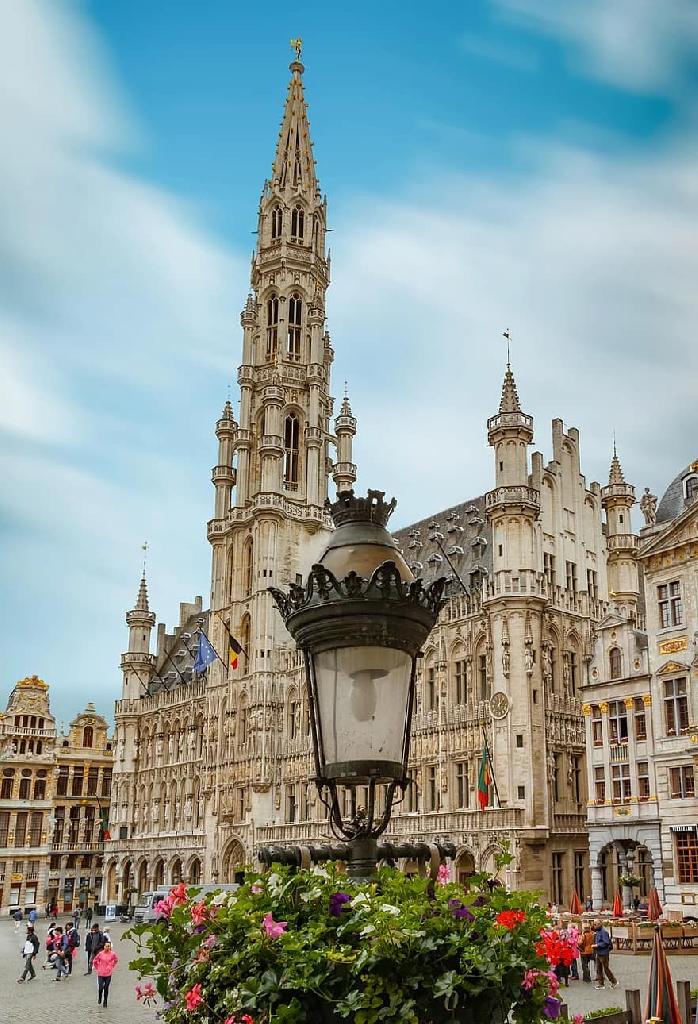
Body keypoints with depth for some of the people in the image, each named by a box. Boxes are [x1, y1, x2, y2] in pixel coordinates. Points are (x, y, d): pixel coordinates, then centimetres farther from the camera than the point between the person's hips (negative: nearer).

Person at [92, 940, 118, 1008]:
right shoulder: (100, 953, -8)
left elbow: (116, 960, 16)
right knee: (100, 987, -4)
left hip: (108, 974, 1)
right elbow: (95, 961, 7)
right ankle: (99, 997, 29)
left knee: (106, 988, 3)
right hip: (101, 973, -1)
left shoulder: (112, 954, -5)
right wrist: (97, 968, 7)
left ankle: (105, 1002, 20)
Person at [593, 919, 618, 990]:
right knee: (598, 969, 10)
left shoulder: (603, 932, -17)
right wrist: (594, 946, 6)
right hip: (598, 953, 9)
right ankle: (600, 984, 16)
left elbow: (606, 943, -23)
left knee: (606, 968, -1)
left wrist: (597, 945, -21)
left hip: (604, 953, -9)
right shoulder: (597, 932, 12)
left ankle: (614, 982, 14)